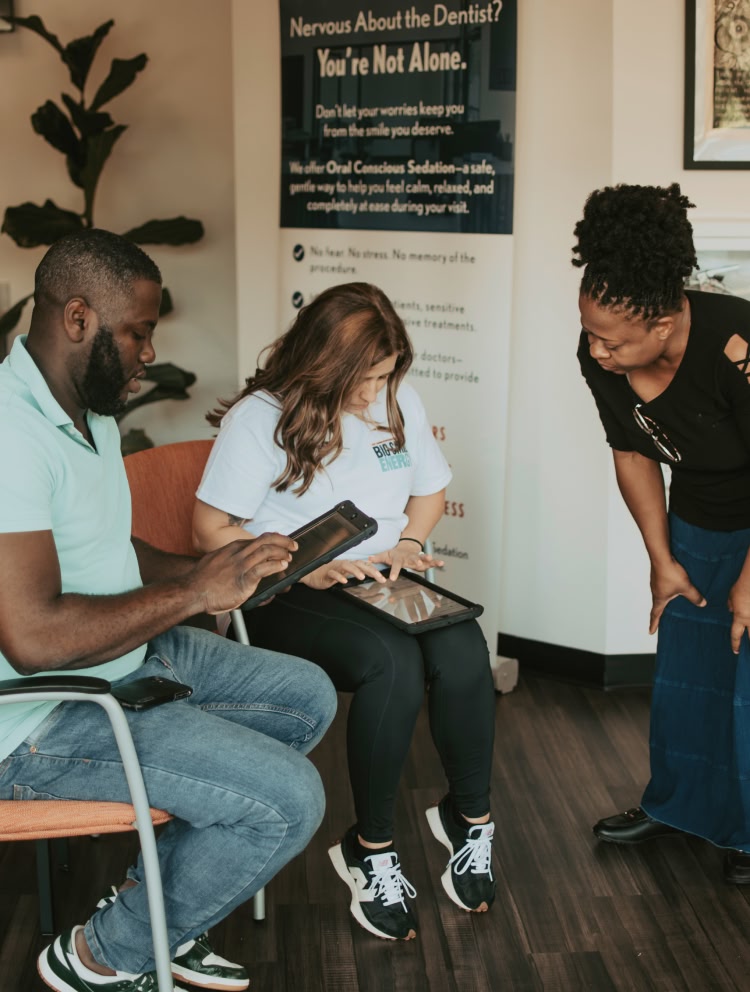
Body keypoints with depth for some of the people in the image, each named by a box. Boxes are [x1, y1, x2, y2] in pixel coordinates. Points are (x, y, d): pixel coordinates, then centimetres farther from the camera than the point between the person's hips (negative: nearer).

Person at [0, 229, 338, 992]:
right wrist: (194, 593, -22)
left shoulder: (91, 416, 9)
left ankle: (159, 897, 16)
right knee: (288, 798, -18)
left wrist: (210, 574, 1)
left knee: (308, 697, 12)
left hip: (131, 659, 11)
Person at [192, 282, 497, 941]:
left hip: (384, 585, 5)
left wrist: (407, 544, 2)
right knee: (394, 661, -35)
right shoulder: (259, 418, -8)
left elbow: (431, 489, 23)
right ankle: (372, 851, -16)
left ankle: (470, 818, -4)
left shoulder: (397, 400, 9)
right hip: (289, 598, -5)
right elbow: (213, 529, -10)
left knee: (463, 651, -27)